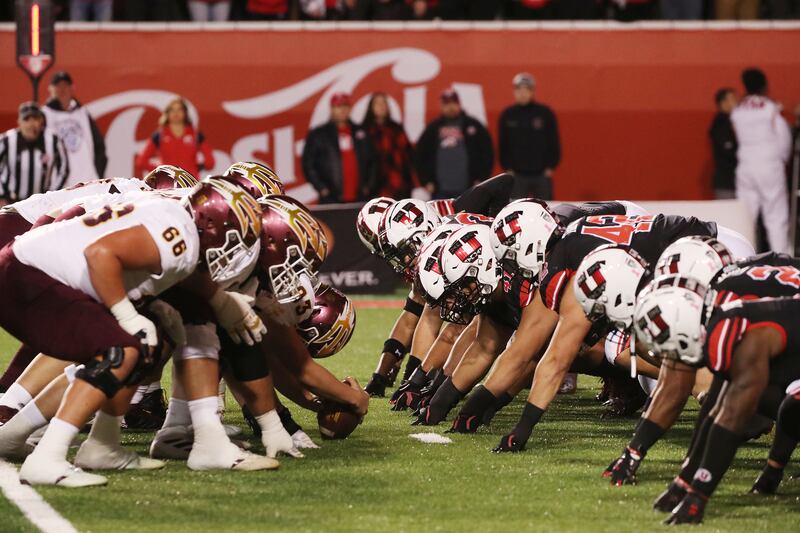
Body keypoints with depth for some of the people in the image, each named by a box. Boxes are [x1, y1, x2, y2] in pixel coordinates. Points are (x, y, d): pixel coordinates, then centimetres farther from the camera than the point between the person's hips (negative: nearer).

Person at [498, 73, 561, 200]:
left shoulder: (545, 113, 2)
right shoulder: (507, 115, 6)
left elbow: (554, 142, 4)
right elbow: (503, 145, 8)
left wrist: (550, 167, -2)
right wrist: (507, 167, 0)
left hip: (542, 174, -1)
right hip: (516, 175, 1)